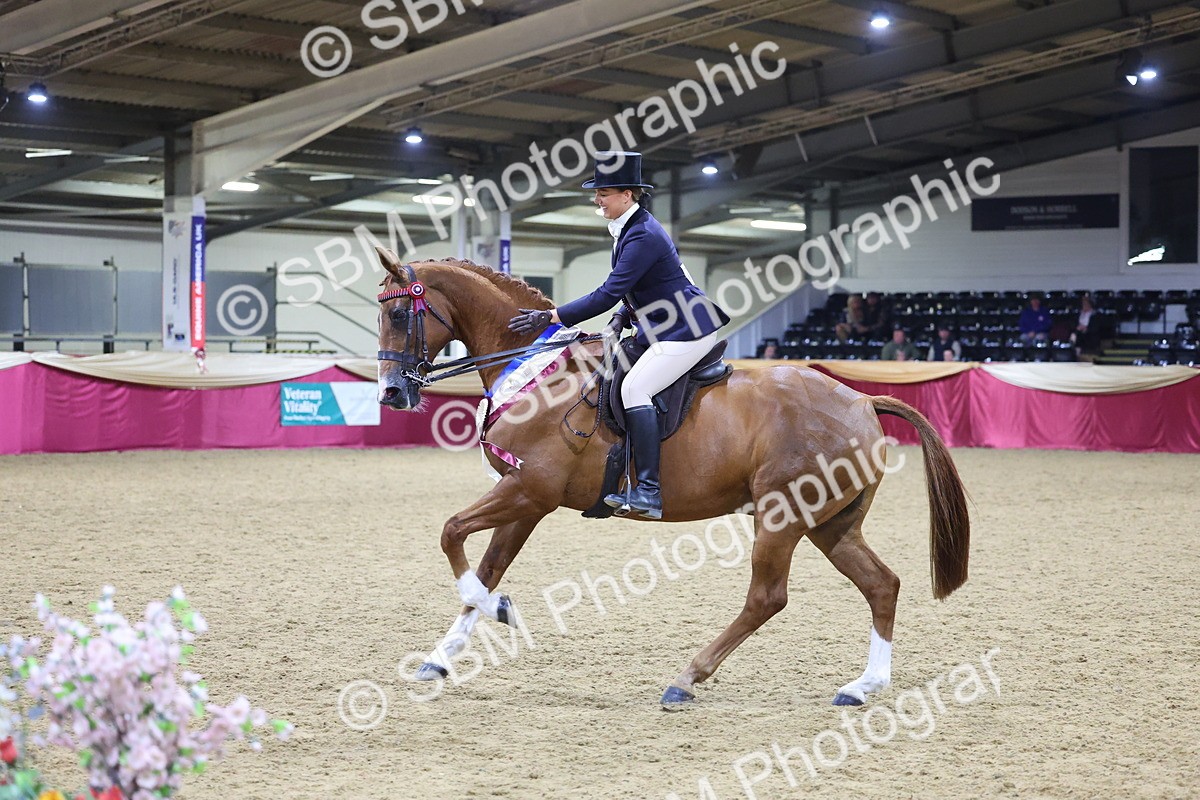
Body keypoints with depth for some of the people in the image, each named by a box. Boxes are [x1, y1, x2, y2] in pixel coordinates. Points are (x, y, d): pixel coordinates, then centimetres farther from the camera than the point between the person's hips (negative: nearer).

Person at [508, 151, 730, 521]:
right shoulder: (628, 228, 11)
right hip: (661, 330, 11)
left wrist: (550, 317, -25)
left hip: (689, 330, -11)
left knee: (634, 389, -23)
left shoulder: (643, 236, -21)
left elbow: (608, 294, -26)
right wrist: (622, 318, 4)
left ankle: (649, 493, -26)